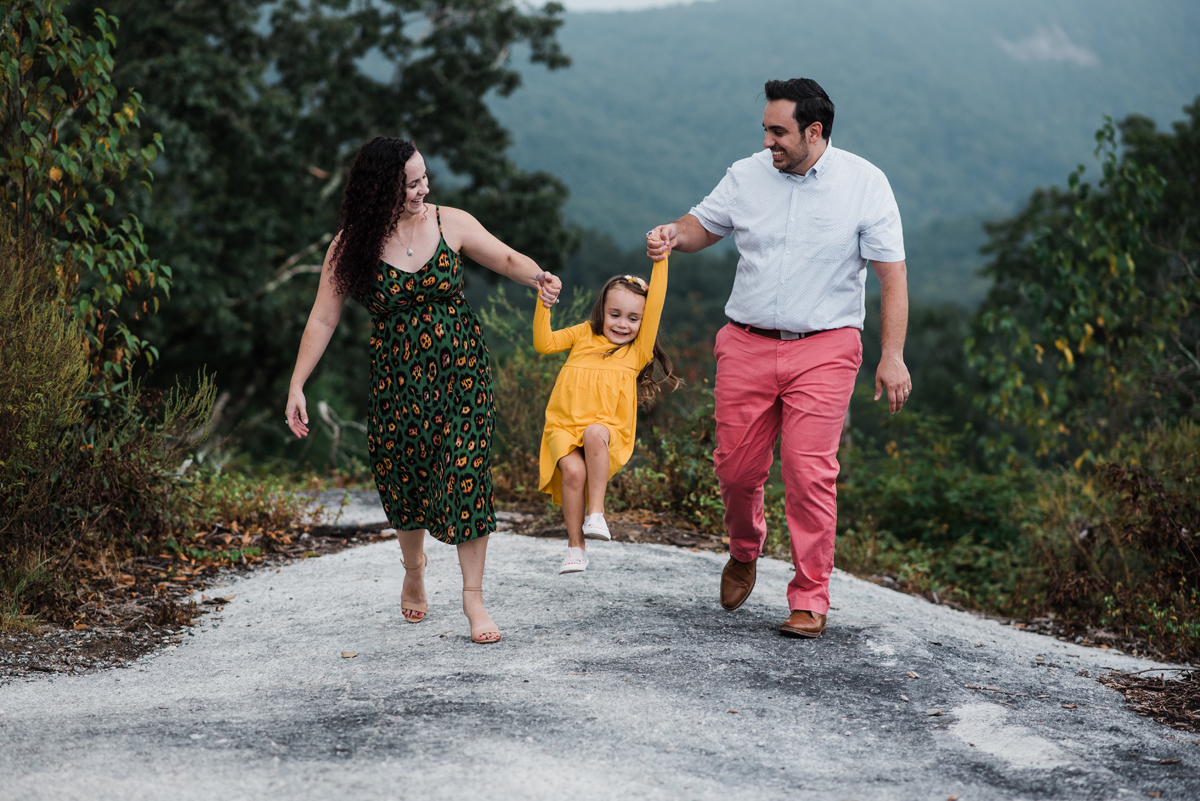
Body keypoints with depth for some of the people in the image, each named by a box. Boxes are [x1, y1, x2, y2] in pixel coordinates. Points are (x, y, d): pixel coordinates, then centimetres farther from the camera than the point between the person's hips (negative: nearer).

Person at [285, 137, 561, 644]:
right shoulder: (352, 245, -5)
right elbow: (323, 319, -2)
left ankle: (473, 596, -3)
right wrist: (297, 385, -5)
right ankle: (414, 572, 38)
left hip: (460, 370, 0)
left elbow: (505, 258, 4)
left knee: (465, 475, -9)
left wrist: (536, 276, -19)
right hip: (396, 379, 0)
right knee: (403, 476, 9)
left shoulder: (450, 224, -3)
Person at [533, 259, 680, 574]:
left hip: (606, 427, -1)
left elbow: (655, 304, 1)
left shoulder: (638, 348, 9)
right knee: (573, 469, -27)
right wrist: (544, 302, -2)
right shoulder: (584, 335, 15)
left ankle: (596, 512, -30)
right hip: (564, 426, 1)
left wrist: (660, 259, -4)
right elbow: (544, 343, 7)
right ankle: (575, 547, -14)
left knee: (594, 433, -37)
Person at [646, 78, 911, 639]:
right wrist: (674, 235, -7)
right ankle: (744, 551, 37)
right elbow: (702, 226, 18)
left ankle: (810, 600, 3)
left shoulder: (865, 184, -3)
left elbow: (892, 273, -2)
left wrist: (892, 356, -8)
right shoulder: (746, 176, 5)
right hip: (746, 345, 3)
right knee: (735, 467, 6)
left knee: (810, 474, -9)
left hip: (823, 349, -3)